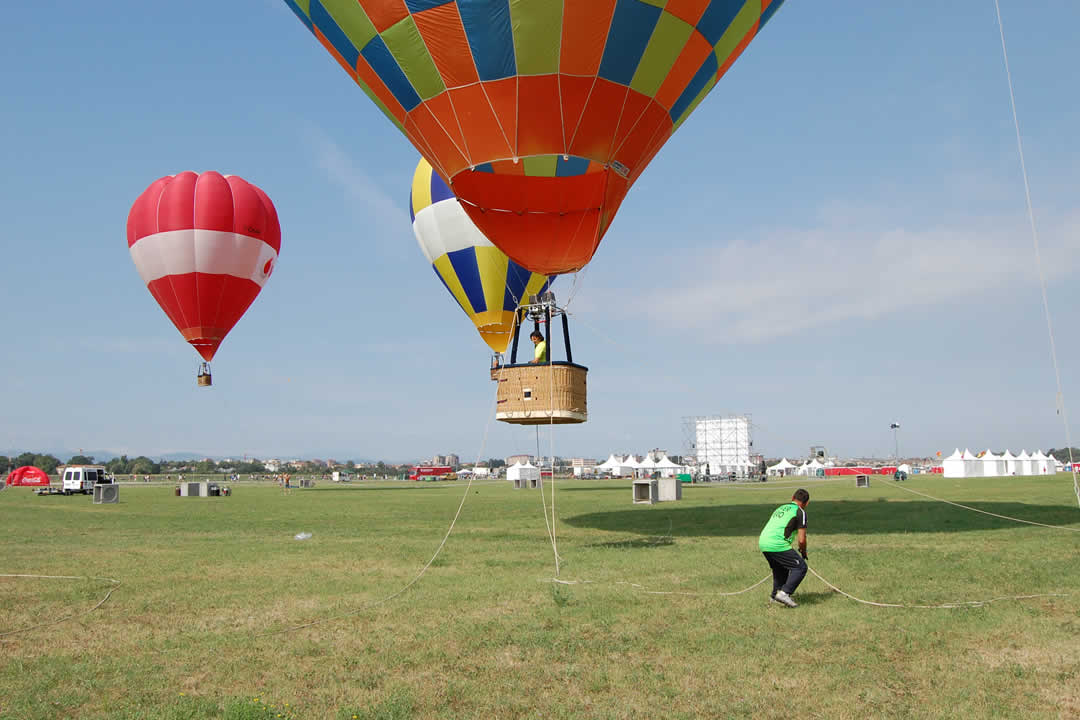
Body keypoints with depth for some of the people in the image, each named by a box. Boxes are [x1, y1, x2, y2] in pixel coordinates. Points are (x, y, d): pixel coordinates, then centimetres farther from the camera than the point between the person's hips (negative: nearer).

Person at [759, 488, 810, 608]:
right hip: (776, 545, -8)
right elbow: (802, 539, -4)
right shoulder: (800, 512, 1)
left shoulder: (781, 507, 24)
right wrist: (803, 553, 17)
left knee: (780, 568, 27)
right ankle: (784, 593, -7)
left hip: (762, 542, 8)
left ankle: (775, 595, 33)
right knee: (801, 567, 1)